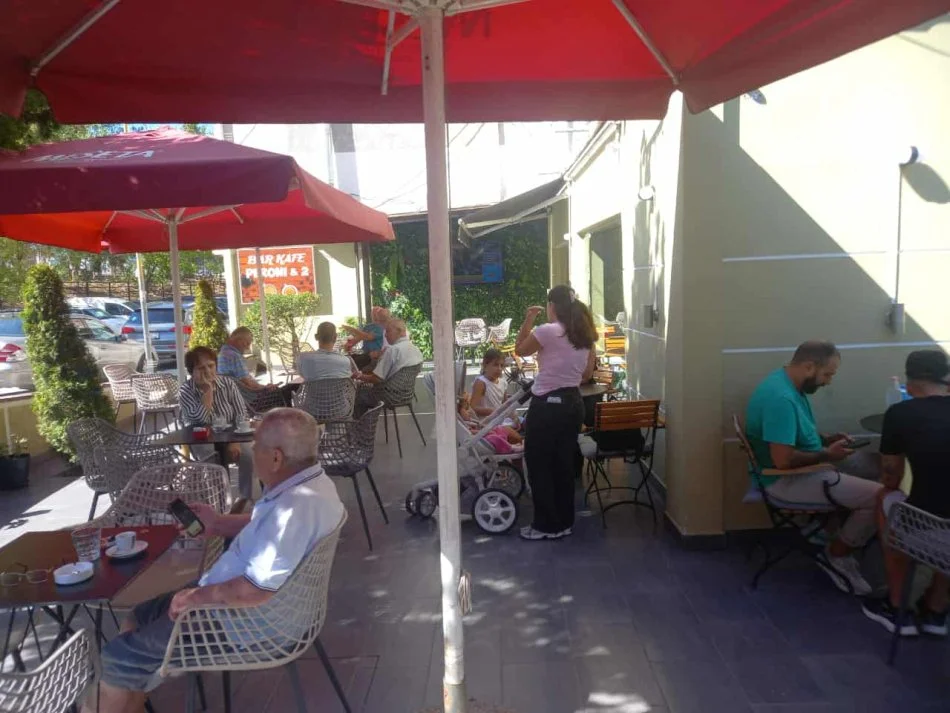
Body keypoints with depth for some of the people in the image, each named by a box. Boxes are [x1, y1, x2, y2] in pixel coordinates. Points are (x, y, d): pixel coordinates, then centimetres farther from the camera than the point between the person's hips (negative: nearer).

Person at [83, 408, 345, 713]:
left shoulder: (297, 506, -34)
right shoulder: (308, 481, 0)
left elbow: (258, 590, -35)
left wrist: (198, 596, -21)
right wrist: (218, 525, 10)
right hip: (234, 600, 10)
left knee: (119, 658, 0)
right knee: (140, 618, 20)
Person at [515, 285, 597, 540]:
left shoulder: (547, 331, -15)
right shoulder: (585, 335, 5)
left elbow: (519, 350, 1)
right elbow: (587, 374, 11)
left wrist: (528, 320, 5)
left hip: (547, 405, -7)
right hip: (573, 403, 7)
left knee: (539, 465, 6)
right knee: (564, 464, 16)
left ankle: (547, 526, 14)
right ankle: (565, 522, 26)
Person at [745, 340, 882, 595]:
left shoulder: (789, 383, 5)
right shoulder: (781, 398, -29)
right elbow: (783, 460, -31)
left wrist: (826, 439, 4)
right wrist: (826, 454, -15)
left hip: (805, 466, 11)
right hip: (787, 478, -11)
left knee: (877, 466, 11)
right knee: (880, 497, -16)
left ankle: (839, 536, 15)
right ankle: (837, 555, 6)